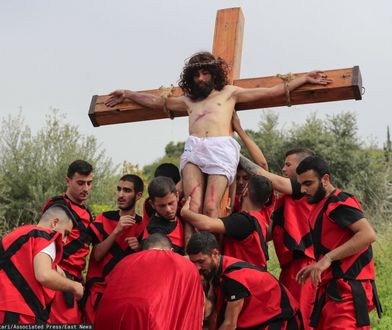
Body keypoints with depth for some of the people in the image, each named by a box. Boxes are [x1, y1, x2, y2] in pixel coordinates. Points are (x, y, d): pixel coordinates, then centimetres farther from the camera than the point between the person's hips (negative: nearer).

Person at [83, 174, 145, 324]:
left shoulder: (142, 225, 2)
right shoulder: (103, 219, 0)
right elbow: (97, 255, -10)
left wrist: (139, 249, -14)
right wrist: (117, 231, -21)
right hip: (100, 290, -1)